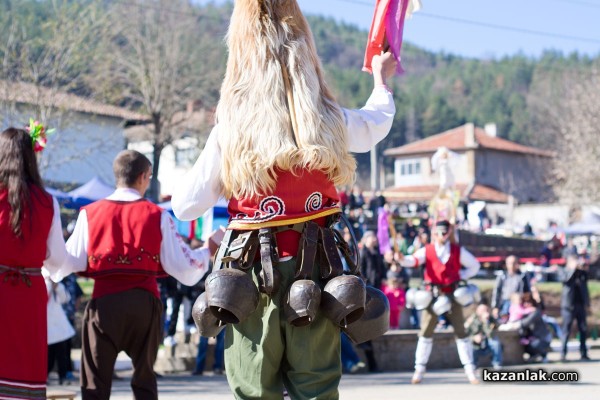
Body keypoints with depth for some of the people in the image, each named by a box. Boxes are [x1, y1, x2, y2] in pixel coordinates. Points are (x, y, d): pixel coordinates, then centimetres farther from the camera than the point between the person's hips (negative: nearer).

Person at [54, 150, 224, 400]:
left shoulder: (90, 213, 2)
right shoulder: (157, 215, 2)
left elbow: (71, 263, -1)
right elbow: (184, 268, 1)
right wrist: (207, 251, 21)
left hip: (104, 301, -1)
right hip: (145, 302, 1)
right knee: (145, 379, 18)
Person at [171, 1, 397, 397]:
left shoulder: (230, 130, -7)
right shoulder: (330, 123, -1)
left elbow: (185, 206, -2)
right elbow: (378, 123, 23)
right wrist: (382, 81, 44)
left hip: (254, 274, -1)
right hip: (315, 271, 2)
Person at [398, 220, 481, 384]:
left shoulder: (458, 251, 2)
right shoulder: (427, 250, -1)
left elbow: (475, 266, 13)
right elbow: (413, 260, -18)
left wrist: (460, 276, 0)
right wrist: (402, 259, -40)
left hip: (452, 295, 1)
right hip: (432, 295, 0)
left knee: (460, 332, 3)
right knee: (426, 332, 0)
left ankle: (470, 370, 9)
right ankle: (419, 369, 8)